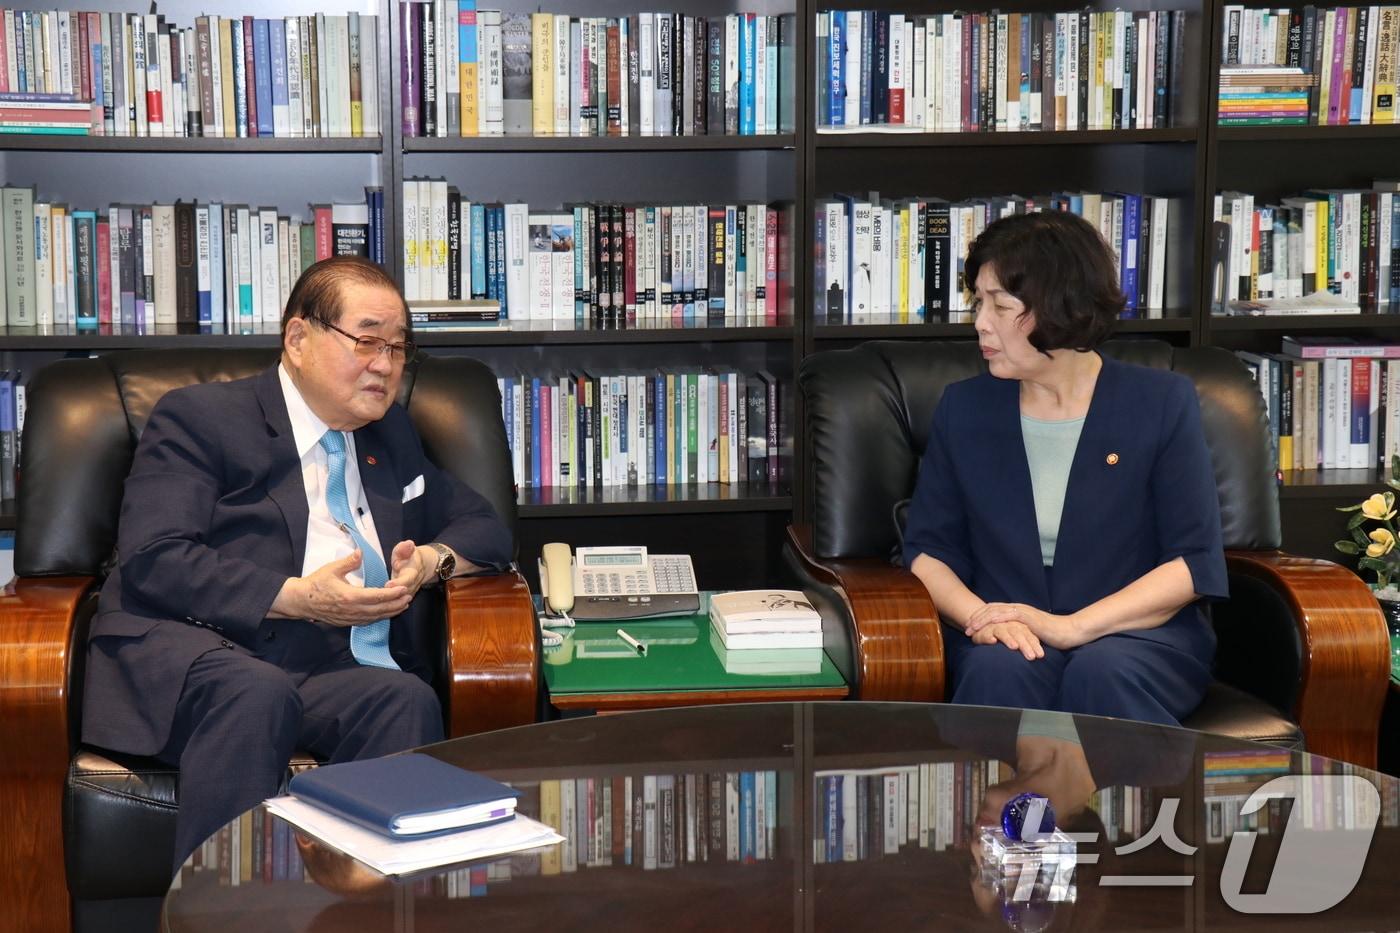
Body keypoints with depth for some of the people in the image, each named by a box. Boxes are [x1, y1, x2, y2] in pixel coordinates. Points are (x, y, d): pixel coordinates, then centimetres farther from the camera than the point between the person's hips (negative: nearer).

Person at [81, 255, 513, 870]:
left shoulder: (392, 437, 28)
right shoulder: (199, 416, 8)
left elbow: (486, 527, 30)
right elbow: (153, 560, -5)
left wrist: (432, 559, 5)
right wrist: (296, 598, -14)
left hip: (330, 673, 5)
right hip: (186, 656, -4)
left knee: (406, 699, -30)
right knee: (257, 693, -39)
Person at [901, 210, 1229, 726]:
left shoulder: (1160, 402, 1)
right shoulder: (964, 407, 9)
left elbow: (1196, 562, -5)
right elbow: (928, 549, 8)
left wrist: (1071, 626, -19)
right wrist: (980, 616, -15)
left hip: (1138, 635, -1)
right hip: (1008, 638, 1)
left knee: (1102, 673, -36)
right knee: (999, 670, -34)